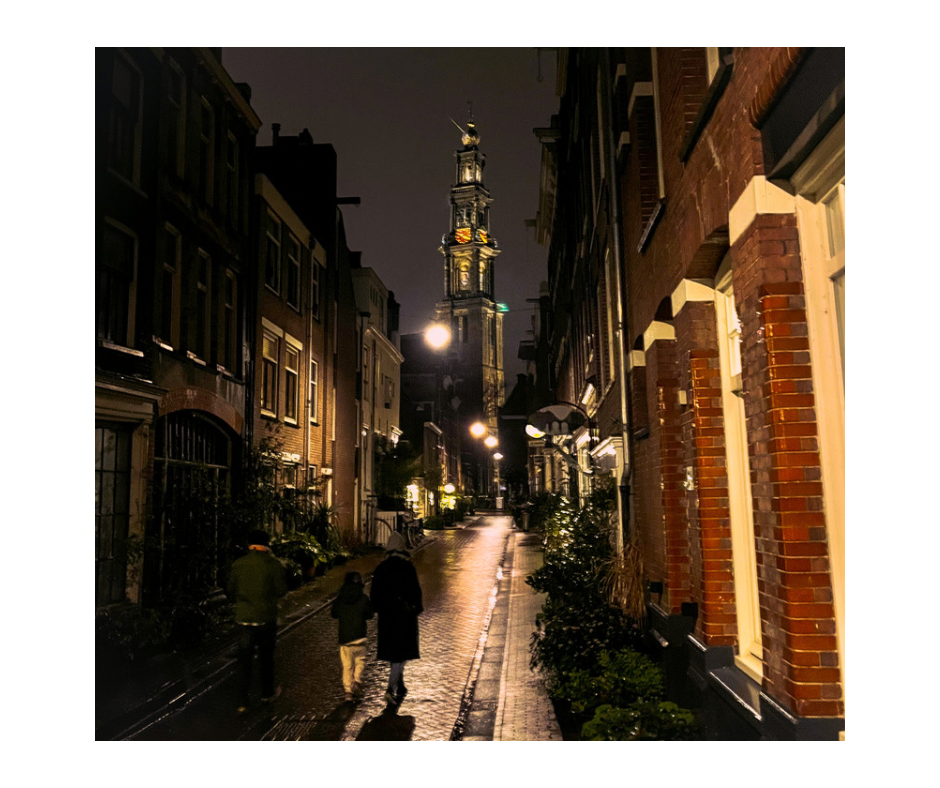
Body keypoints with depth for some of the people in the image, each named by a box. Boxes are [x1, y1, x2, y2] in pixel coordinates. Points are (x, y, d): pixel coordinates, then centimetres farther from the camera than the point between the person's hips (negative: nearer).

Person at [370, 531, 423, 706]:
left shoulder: (380, 568, -1)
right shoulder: (408, 567, -12)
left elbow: (375, 592, 3)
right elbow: (415, 590, -9)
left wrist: (378, 609, 15)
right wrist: (418, 608, 4)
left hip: (386, 614, 4)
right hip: (405, 613, -4)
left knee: (392, 650, 18)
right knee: (401, 651, 2)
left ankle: (400, 686, 30)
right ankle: (391, 689, -11)